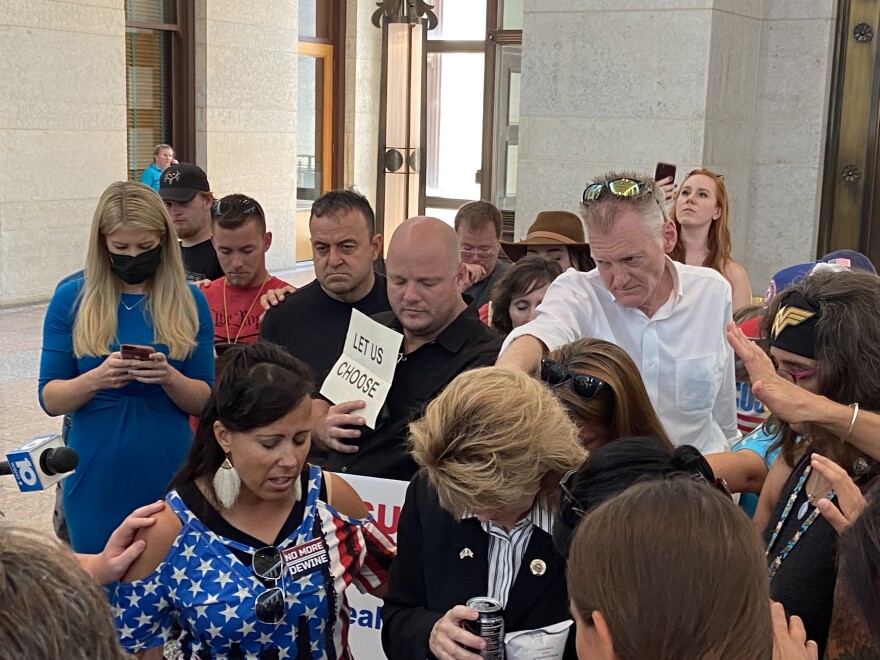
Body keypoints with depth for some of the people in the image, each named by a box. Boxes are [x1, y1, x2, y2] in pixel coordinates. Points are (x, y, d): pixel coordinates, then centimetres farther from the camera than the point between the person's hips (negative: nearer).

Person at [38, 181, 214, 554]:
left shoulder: (188, 301, 1)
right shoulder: (72, 299, -1)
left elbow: (204, 401, 1)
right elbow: (50, 400, -2)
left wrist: (170, 378, -19)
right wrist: (95, 379, -21)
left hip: (168, 476, 0)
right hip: (97, 480, 0)